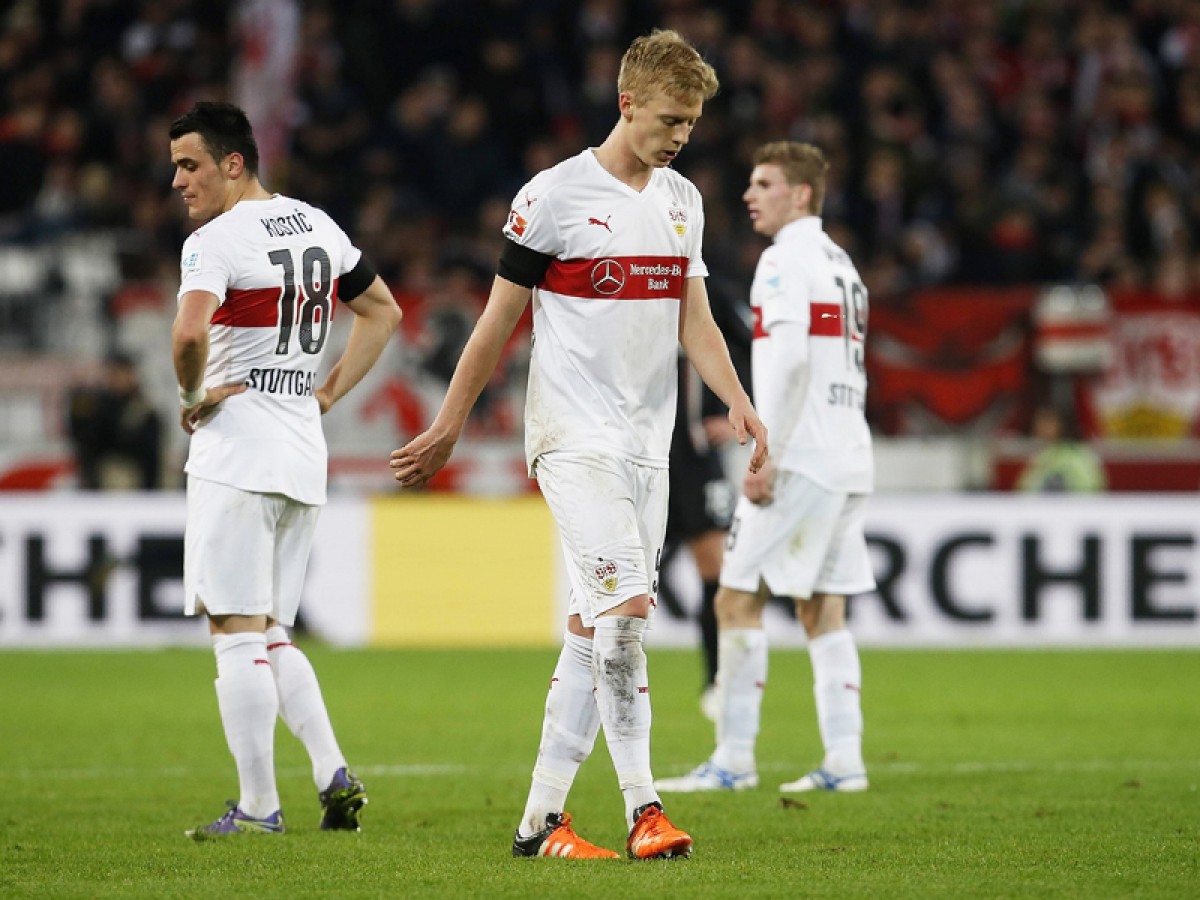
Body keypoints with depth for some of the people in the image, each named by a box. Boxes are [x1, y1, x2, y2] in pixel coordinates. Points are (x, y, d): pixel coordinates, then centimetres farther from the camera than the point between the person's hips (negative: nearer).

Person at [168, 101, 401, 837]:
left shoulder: (217, 241, -12)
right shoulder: (317, 226, 13)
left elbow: (190, 333, -30)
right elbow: (383, 312, 24)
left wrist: (193, 396, -11)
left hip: (237, 452, -8)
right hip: (305, 453, 8)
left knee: (238, 631, -4)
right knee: (271, 634, 15)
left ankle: (259, 807, -5)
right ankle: (334, 773, 1)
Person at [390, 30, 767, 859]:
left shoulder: (682, 200, 12)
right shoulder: (555, 196, -7)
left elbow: (694, 321, 14)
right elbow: (499, 319, -2)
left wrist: (738, 402, -3)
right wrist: (448, 429, 2)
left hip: (646, 442, 7)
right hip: (575, 437, -7)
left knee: (593, 630, 6)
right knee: (624, 609, -19)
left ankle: (542, 818, 10)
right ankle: (643, 809, -19)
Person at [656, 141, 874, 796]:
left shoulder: (788, 258, -8)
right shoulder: (840, 263, 20)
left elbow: (789, 356, -20)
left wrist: (766, 455, -21)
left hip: (802, 461, -9)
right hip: (848, 461, 9)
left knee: (738, 599, -7)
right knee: (822, 607, 10)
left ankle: (734, 759, -9)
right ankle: (844, 760, 5)